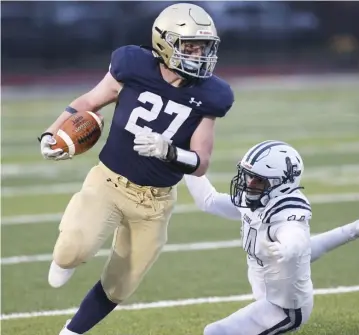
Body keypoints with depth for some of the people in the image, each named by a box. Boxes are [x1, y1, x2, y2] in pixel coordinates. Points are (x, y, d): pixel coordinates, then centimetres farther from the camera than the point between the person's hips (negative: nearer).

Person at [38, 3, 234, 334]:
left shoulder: (206, 97, -9)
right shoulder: (133, 70, -13)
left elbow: (200, 165, -8)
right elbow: (88, 102, 5)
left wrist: (168, 151, -28)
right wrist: (51, 135, -9)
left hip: (154, 202, 2)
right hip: (109, 183, -2)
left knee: (117, 288, 10)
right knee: (77, 248, -30)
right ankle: (67, 258, 7)